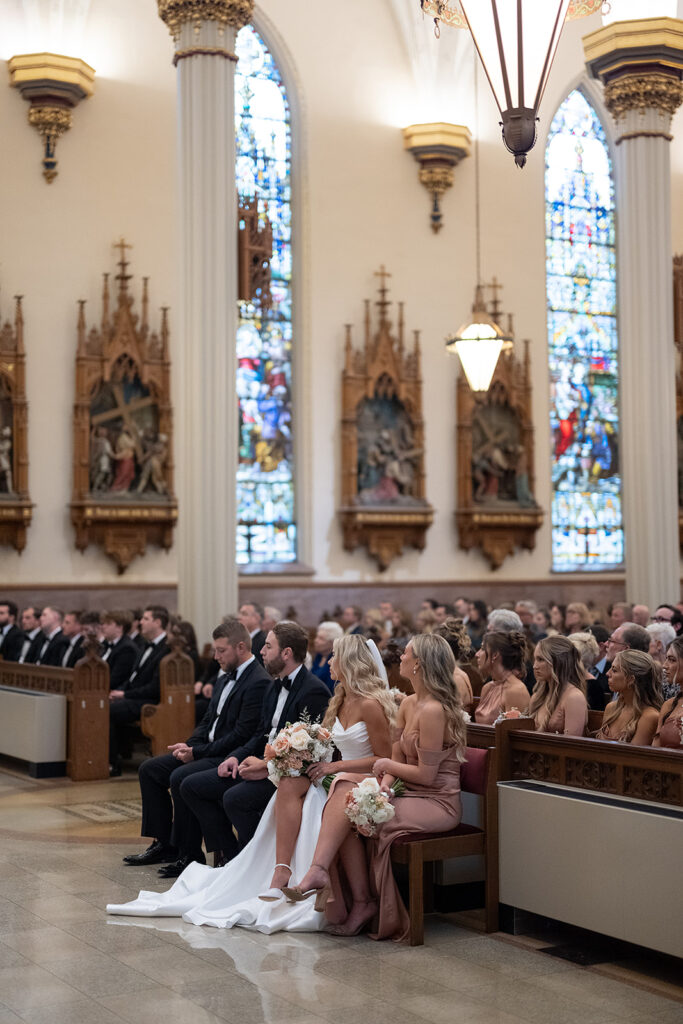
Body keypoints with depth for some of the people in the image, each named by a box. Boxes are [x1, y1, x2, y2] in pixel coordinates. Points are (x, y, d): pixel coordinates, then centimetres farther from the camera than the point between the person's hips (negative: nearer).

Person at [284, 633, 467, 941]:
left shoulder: (433, 710, -19)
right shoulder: (408, 705, 11)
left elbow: (426, 774, -18)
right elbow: (397, 760, 8)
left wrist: (386, 765, -4)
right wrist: (384, 784, -13)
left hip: (438, 803, -8)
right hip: (412, 794, 8)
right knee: (343, 792, -14)